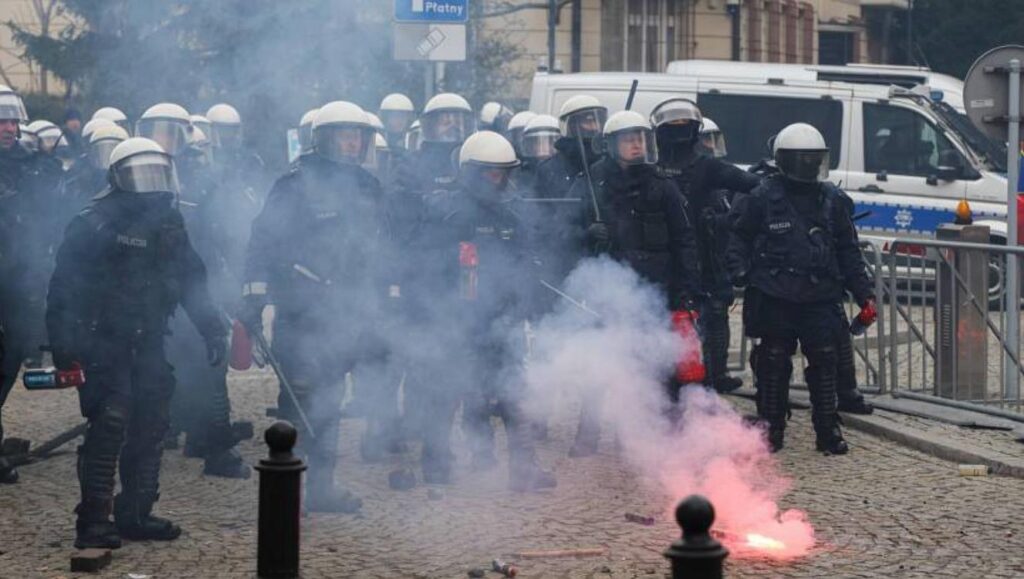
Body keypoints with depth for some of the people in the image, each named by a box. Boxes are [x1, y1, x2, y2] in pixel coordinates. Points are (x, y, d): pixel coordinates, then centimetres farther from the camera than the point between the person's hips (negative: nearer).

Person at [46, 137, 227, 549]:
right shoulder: (95, 224, -11)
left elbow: (192, 279, 18)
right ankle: (93, 522, -9)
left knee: (150, 427, 7)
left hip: (149, 345, 7)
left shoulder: (169, 222, 10)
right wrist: (63, 343, -20)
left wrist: (212, 329, 11)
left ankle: (136, 514, 18)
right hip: (105, 343, -7)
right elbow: (64, 286, -13)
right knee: (110, 426, -13)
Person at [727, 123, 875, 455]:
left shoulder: (830, 200, 10)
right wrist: (740, 271, -14)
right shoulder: (763, 199, -1)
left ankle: (828, 431, 10)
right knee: (774, 364, 4)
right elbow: (738, 238, 4)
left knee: (824, 362, 1)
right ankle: (771, 430, 14)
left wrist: (864, 293, 11)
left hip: (820, 297, 3)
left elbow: (848, 251, 15)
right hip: (774, 299, -3)